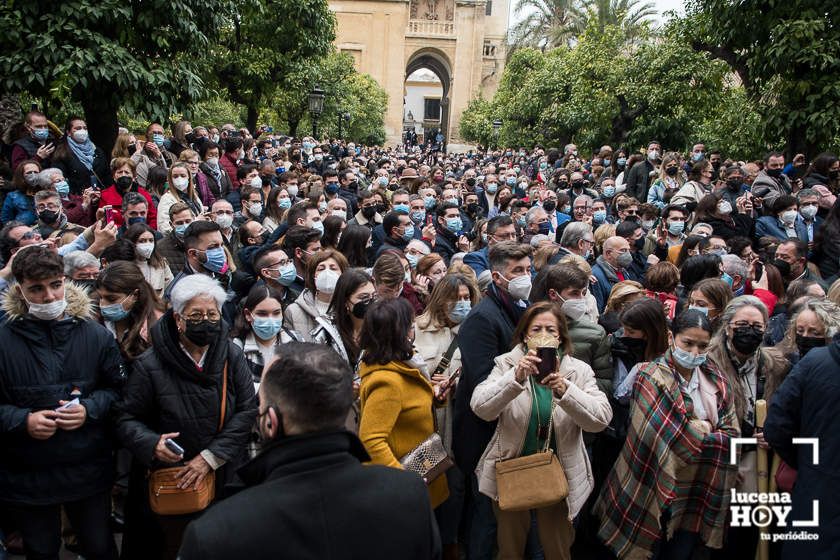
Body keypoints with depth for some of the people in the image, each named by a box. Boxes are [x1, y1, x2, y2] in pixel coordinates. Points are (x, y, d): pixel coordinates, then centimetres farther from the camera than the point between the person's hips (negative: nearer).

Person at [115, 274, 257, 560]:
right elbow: (127, 418, -4)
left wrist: (211, 456, -16)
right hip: (167, 483, -2)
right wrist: (152, 444, -25)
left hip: (225, 481, 2)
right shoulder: (150, 365, -10)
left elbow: (247, 410, -8)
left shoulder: (232, 356, -6)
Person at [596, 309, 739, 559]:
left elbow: (732, 434, 0)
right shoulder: (652, 377, -14)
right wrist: (711, 436, -9)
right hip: (657, 490, -5)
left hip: (697, 493, 5)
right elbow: (677, 440, -22)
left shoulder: (715, 380, 4)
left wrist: (697, 433, -15)